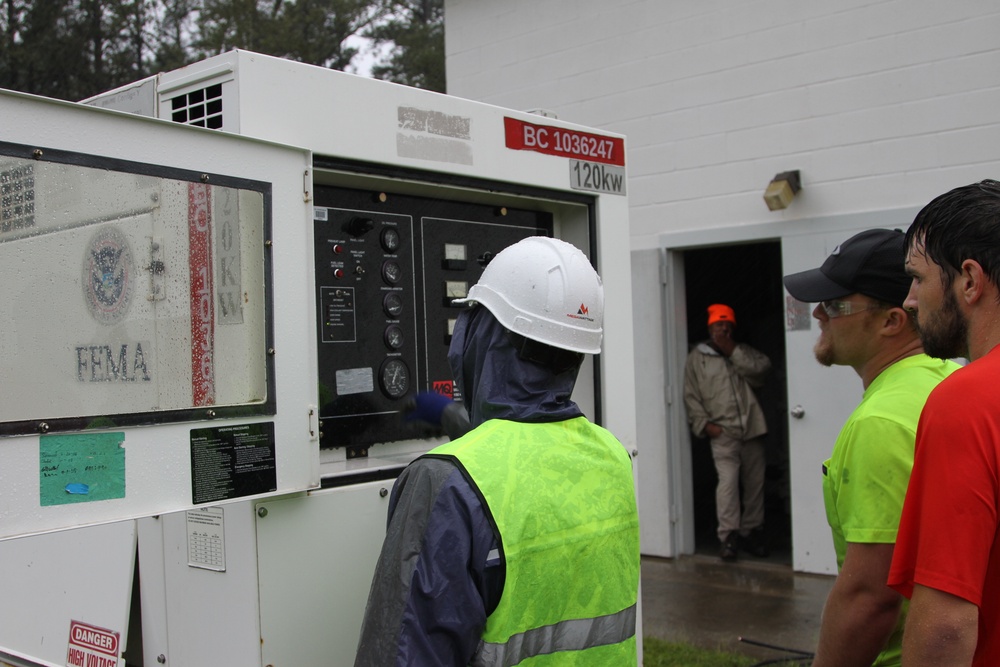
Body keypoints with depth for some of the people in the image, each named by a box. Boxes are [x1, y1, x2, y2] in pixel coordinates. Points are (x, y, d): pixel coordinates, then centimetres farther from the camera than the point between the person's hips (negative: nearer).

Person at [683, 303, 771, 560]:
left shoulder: (743, 351, 18)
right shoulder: (697, 356, 9)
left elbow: (762, 367, -3)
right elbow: (691, 396, 5)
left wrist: (732, 351, -7)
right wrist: (704, 423, -6)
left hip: (752, 429, 4)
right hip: (722, 432, -3)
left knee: (755, 482, 6)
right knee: (728, 480, -17)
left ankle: (751, 532, 20)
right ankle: (728, 536, -12)